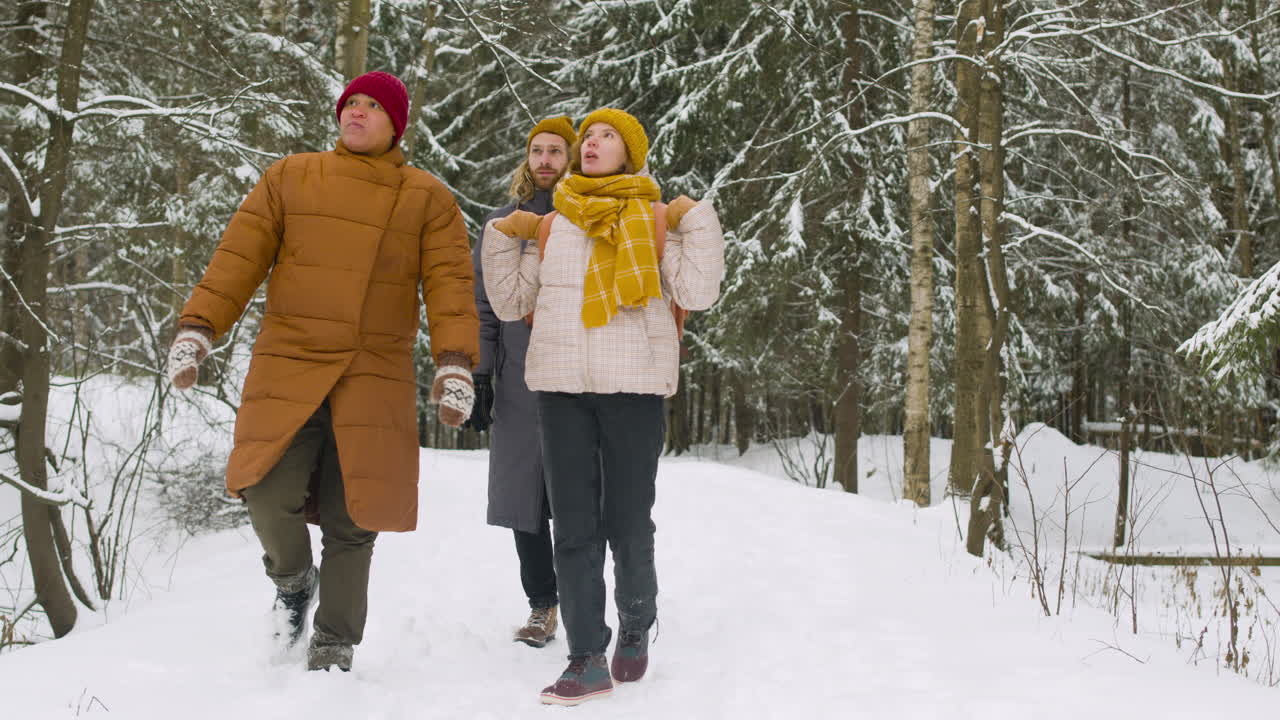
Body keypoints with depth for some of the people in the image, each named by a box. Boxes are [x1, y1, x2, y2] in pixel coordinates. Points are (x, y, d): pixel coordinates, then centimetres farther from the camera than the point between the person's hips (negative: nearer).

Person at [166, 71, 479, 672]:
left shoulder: (427, 199, 8)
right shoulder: (289, 178, 12)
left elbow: (449, 283, 0)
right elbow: (239, 256, 7)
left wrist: (455, 362, -13)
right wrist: (196, 329, -3)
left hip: (375, 376, 0)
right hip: (286, 366, 1)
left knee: (350, 521, 0)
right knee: (270, 494, -15)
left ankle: (333, 646, 17)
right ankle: (292, 581, 18)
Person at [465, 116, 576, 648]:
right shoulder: (501, 223, 14)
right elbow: (482, 306, 12)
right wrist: (479, 375, 3)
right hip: (519, 380, 2)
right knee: (522, 490, 2)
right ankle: (542, 604, 13)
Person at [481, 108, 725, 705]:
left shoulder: (656, 220, 7)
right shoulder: (552, 226, 16)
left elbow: (698, 294, -3)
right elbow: (510, 303, 18)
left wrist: (697, 220, -4)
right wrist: (502, 237, 11)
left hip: (633, 387, -3)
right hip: (560, 387, 3)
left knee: (628, 524, 1)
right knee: (574, 527, -1)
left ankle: (635, 631, 25)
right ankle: (588, 659, 3)